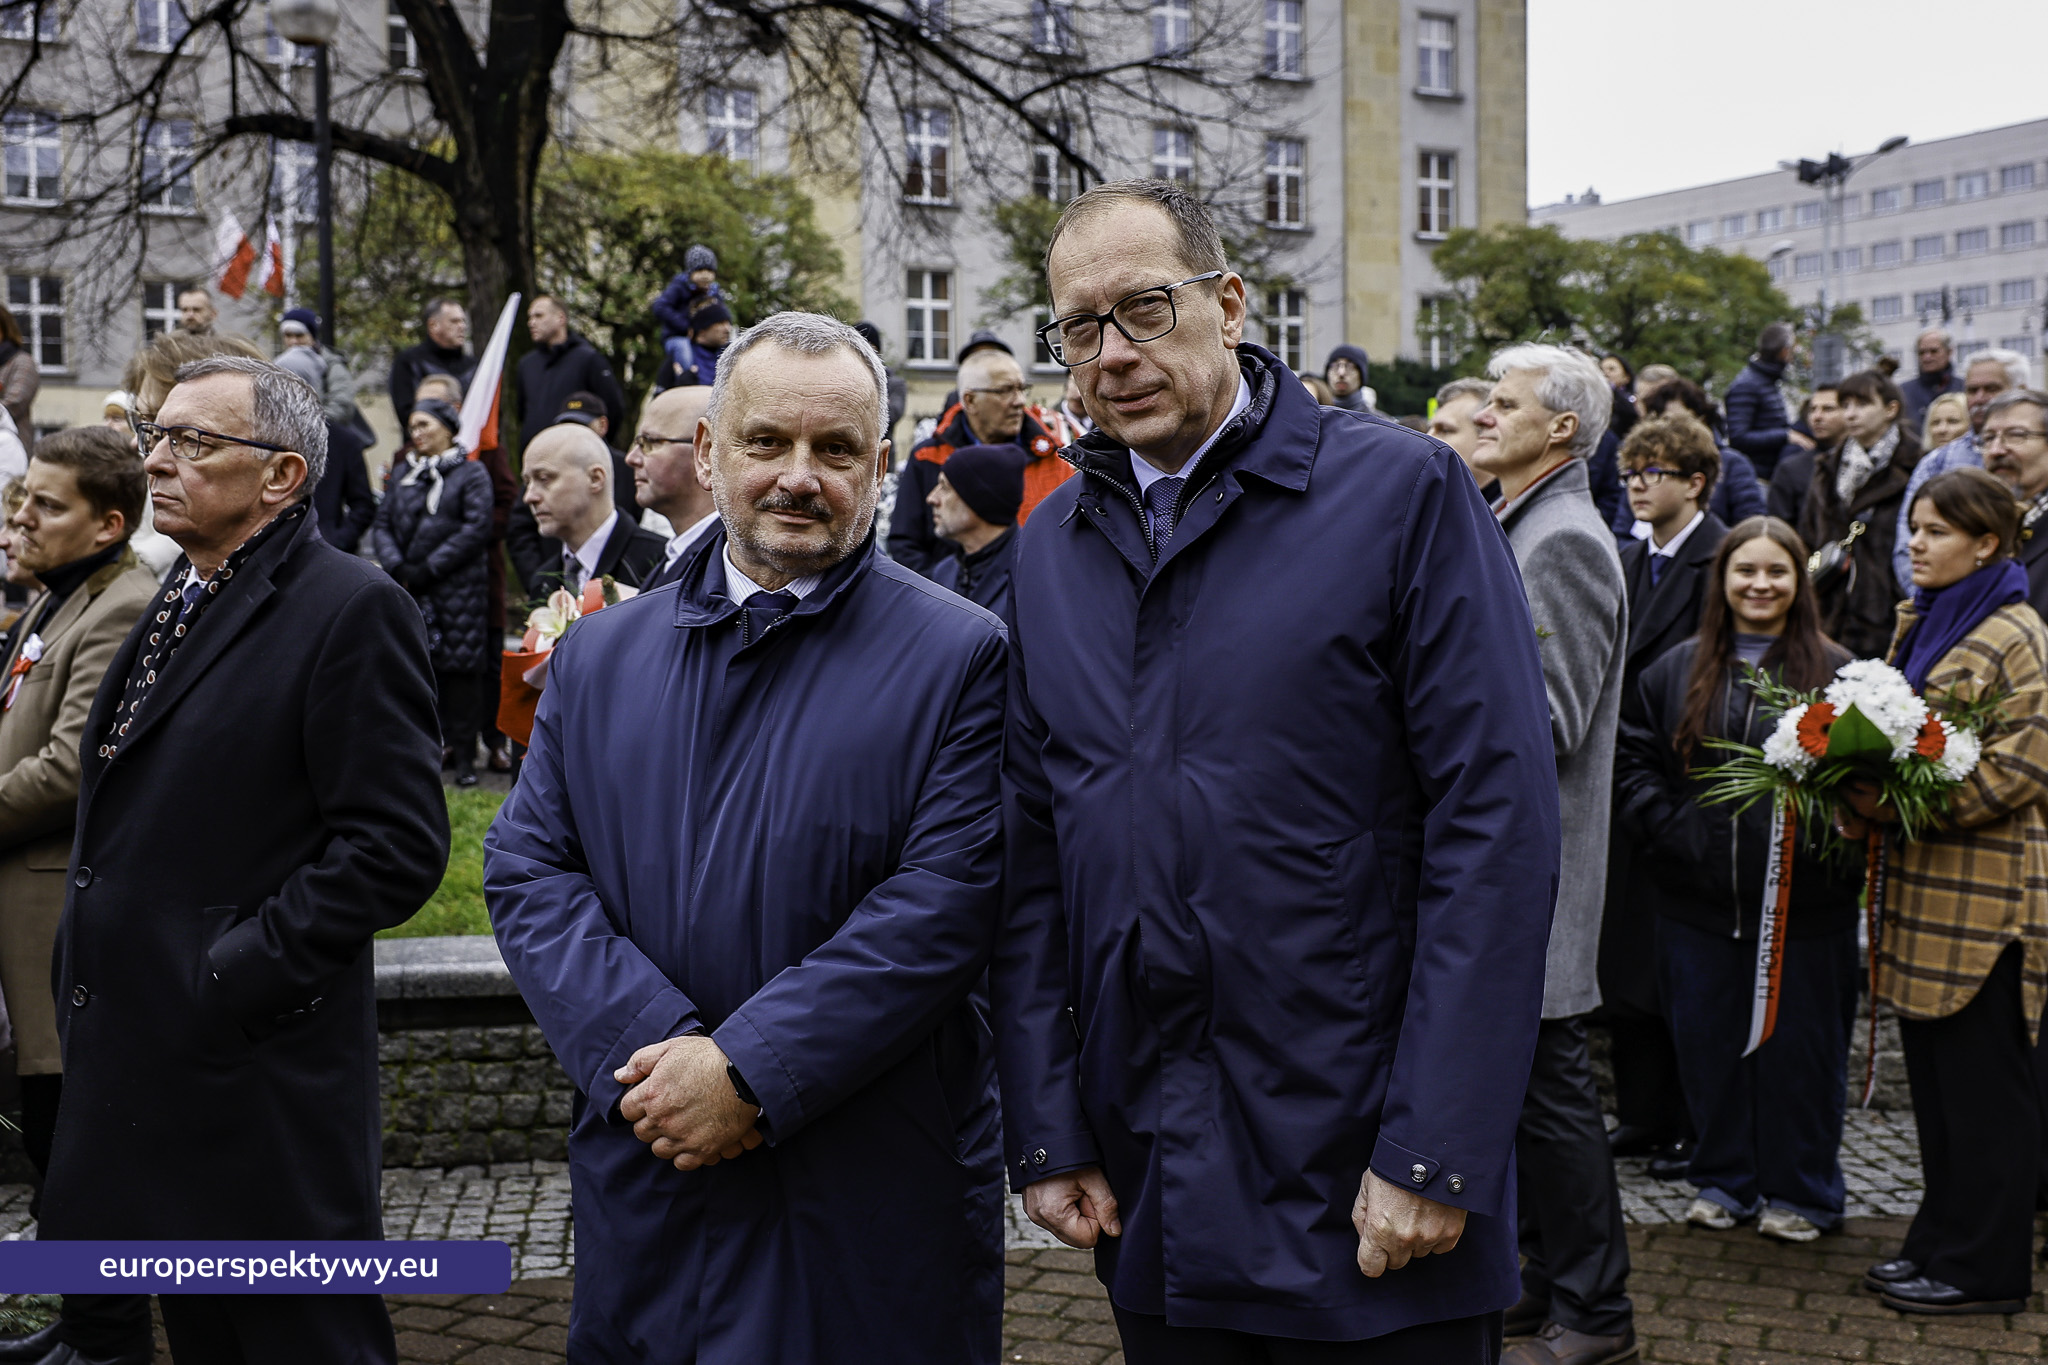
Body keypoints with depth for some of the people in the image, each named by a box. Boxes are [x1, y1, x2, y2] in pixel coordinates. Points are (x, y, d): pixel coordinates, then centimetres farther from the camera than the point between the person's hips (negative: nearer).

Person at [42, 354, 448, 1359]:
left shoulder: (350, 610, -14)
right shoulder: (180, 600, 15)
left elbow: (397, 845, -20)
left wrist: (235, 974, -19)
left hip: (259, 1077, -9)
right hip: (151, 1062, 9)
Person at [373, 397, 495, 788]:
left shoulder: (472, 473, 2)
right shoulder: (401, 475, 17)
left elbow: (476, 528, -7)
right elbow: (382, 524, 12)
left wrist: (428, 569, -11)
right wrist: (397, 567, -8)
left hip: (458, 591, -4)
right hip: (407, 593, 4)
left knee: (459, 668, -5)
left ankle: (463, 754, 1)